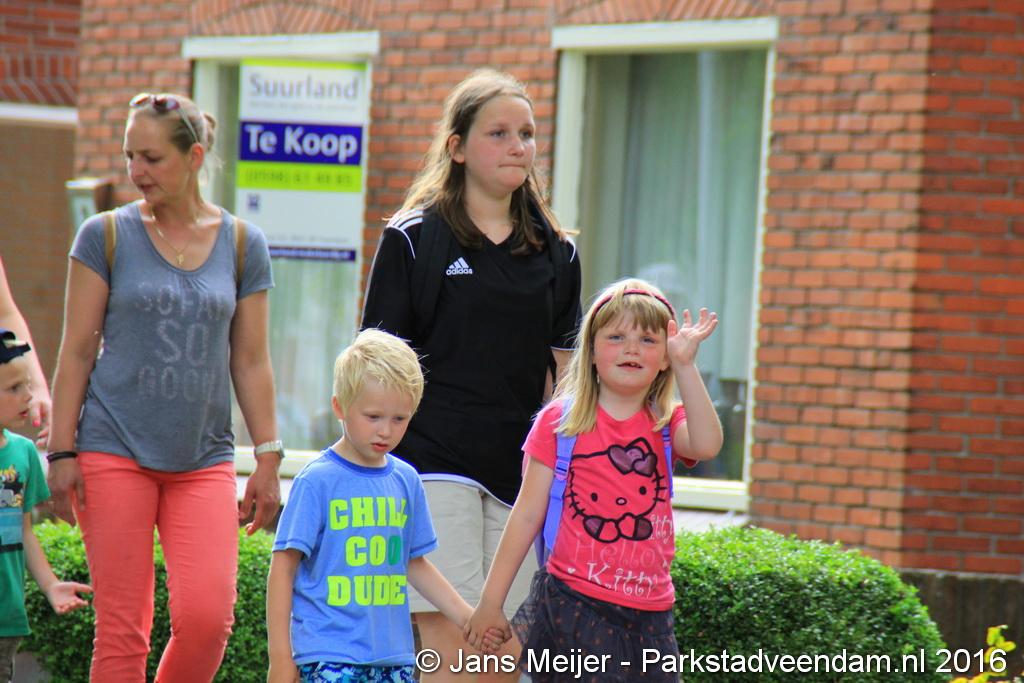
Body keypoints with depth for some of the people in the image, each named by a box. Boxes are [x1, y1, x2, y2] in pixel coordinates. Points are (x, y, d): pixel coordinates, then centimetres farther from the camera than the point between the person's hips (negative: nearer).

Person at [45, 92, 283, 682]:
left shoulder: (244, 245, 7)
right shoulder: (106, 236, 3)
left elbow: (251, 362, 10)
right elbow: (77, 351, 3)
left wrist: (268, 458, 6)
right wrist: (62, 452, -3)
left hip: (204, 457, 2)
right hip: (114, 450, -1)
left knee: (207, 616, -13)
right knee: (122, 630, -4)